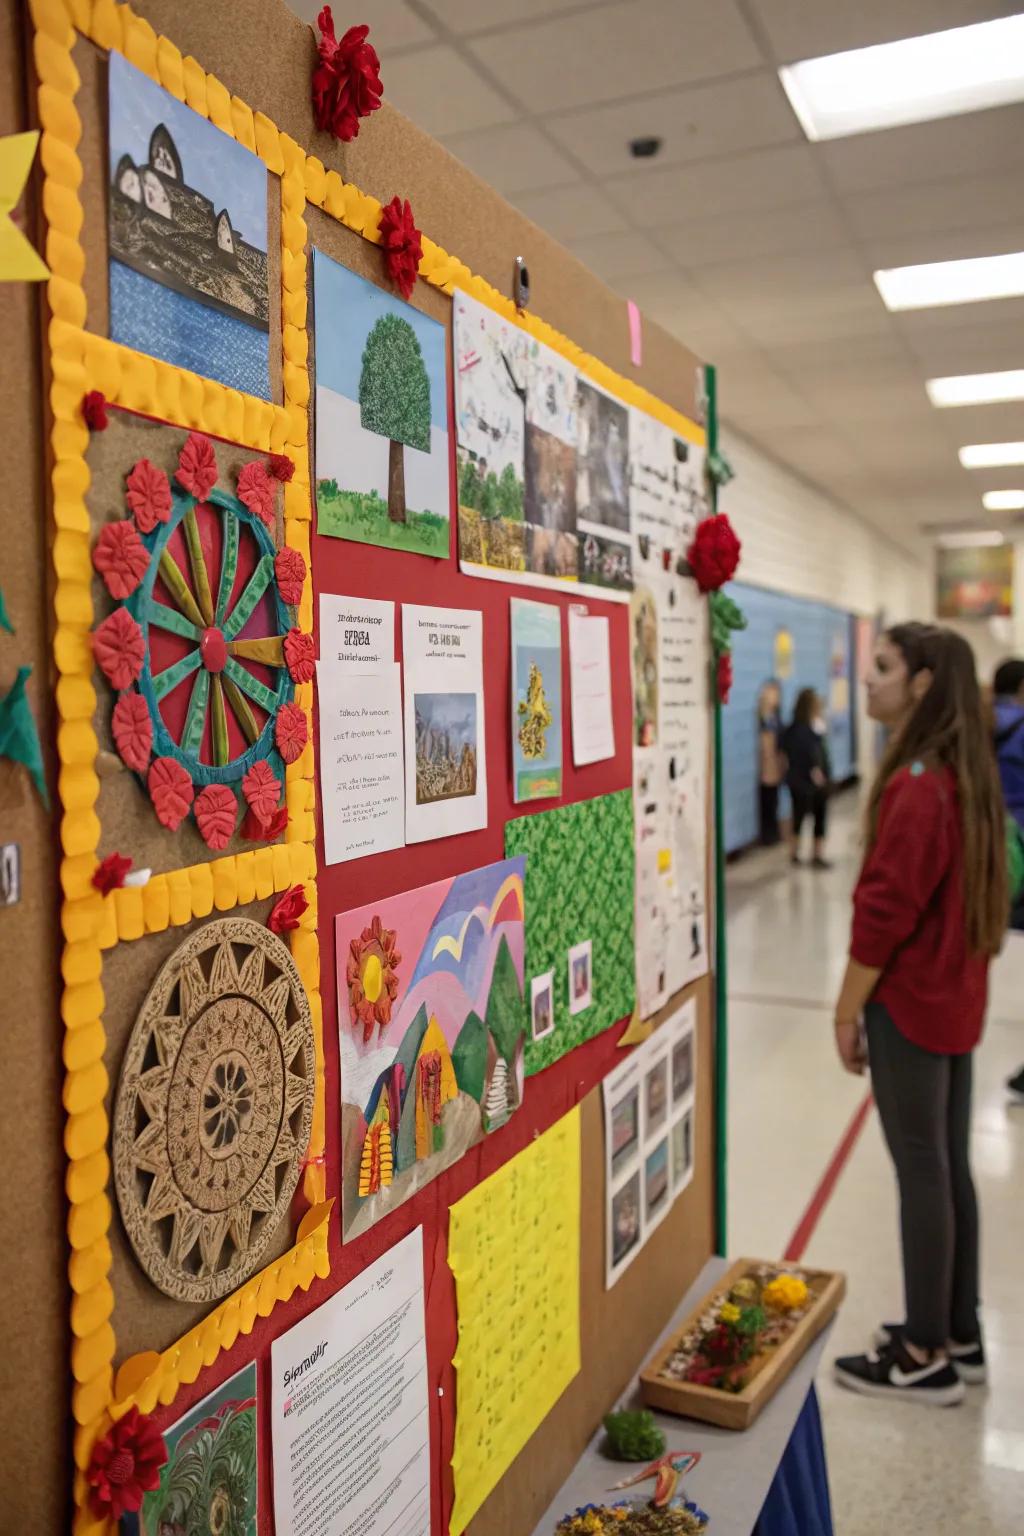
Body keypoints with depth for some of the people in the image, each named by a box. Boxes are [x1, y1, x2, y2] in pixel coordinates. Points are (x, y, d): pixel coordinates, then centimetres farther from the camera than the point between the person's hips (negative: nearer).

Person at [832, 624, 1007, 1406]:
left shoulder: (916, 786, -21)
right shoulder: (967, 774, 8)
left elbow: (885, 911, -21)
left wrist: (848, 1009, -12)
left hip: (909, 1002, -9)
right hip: (955, 997, 9)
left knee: (921, 1172, 2)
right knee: (951, 1166, 17)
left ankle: (926, 1356, 16)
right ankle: (960, 1335, 30)